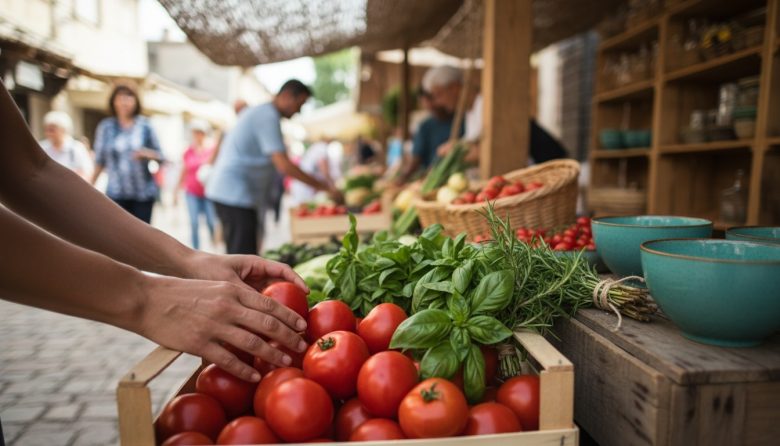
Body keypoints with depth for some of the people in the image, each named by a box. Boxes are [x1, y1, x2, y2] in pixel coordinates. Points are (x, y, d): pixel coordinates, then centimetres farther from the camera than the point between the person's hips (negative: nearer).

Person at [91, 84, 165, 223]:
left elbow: (160, 156, 8)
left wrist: (147, 154, -13)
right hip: (116, 192, -1)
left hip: (144, 192, 1)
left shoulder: (145, 126, 4)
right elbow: (100, 161, 7)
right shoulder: (106, 127, 3)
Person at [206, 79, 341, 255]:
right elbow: (284, 165, -22)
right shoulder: (268, 116, -13)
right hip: (235, 194, -11)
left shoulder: (259, 112, 19)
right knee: (243, 254, -11)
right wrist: (324, 186, -18)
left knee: (238, 254, 13)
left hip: (225, 191, 11)